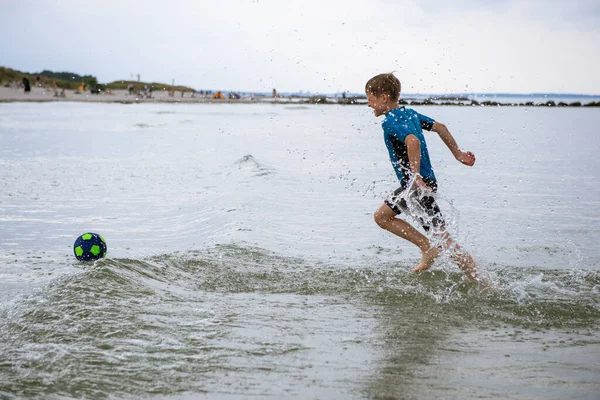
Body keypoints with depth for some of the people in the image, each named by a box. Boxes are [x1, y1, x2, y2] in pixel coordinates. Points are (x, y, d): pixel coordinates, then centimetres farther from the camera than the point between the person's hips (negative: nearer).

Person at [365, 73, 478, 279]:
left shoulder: (391, 122, -16)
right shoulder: (409, 113, 12)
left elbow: (413, 141, -34)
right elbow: (439, 127, 16)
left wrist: (416, 176, -31)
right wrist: (457, 153, 21)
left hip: (420, 185, -10)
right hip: (411, 184, 10)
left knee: (442, 238, -6)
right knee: (382, 216, 18)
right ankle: (428, 247, 15)